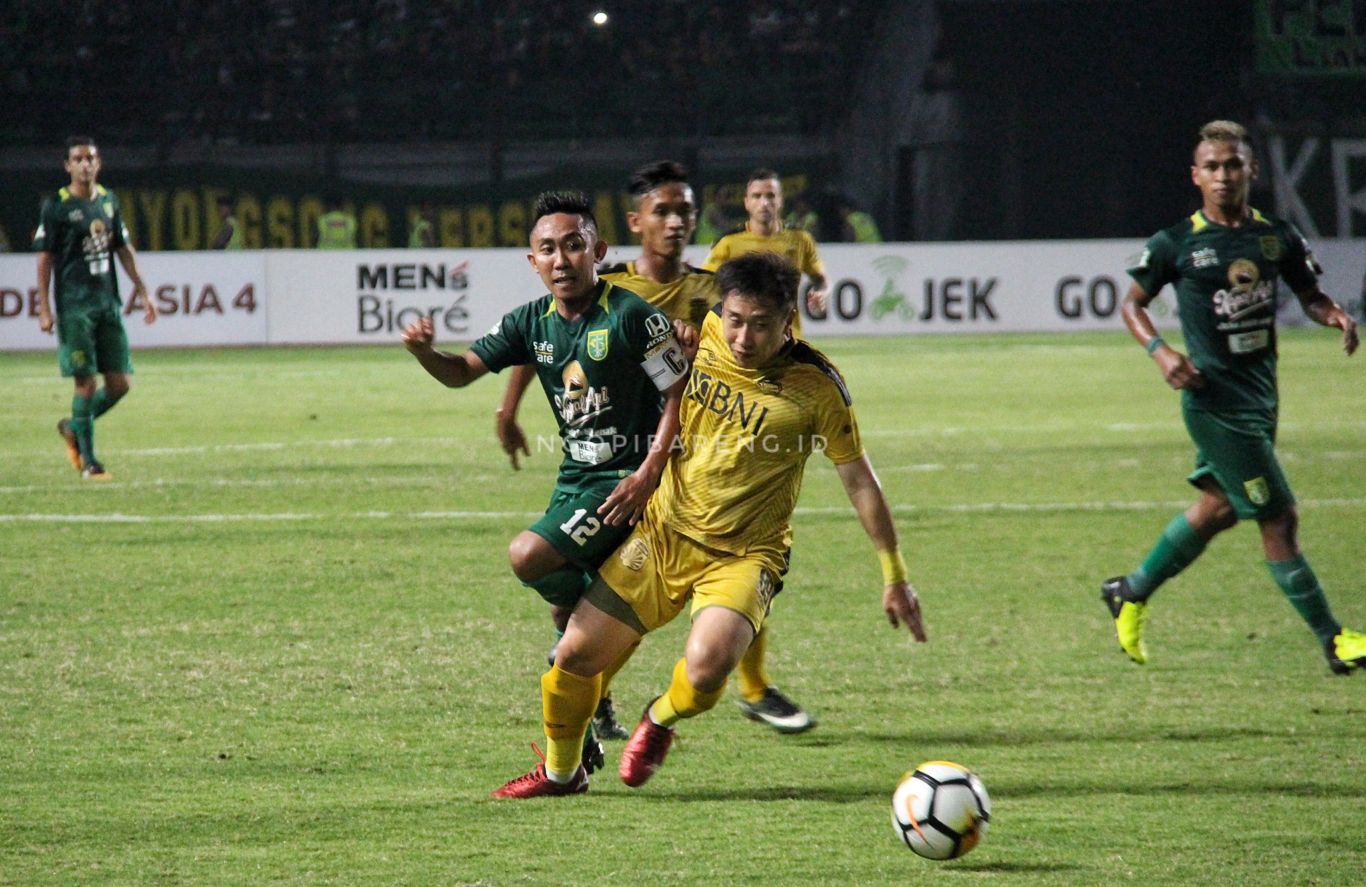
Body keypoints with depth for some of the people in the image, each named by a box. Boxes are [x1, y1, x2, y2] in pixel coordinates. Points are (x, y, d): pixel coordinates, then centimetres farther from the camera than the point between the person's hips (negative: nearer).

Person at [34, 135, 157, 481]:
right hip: (74, 306, -6)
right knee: (86, 382, -7)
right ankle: (88, 461, 3)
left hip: (108, 304, 6)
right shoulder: (56, 206, -4)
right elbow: (45, 258, -4)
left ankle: (73, 428, 26)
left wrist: (142, 292, 14)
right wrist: (44, 309, -9)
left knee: (119, 382, 2)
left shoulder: (108, 201, 12)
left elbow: (124, 249, 19)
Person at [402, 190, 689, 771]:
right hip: (574, 478, 7)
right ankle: (579, 745, 25)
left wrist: (648, 474, -17)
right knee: (568, 618, 10)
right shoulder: (532, 323, 3)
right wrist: (424, 351, -15)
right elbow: (462, 371, 8)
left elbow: (680, 393, -11)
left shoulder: (630, 315, -15)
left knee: (529, 556, -25)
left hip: (624, 482, -7)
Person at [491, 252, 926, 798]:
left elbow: (859, 480, -6)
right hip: (664, 531, 4)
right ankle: (560, 772, 28)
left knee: (707, 665, -29)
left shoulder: (816, 385, -15)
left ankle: (661, 720, 7)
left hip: (744, 554, -4)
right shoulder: (700, 337, -6)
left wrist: (894, 578, -4)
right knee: (577, 653, 0)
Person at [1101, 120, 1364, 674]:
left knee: (1218, 508, 19)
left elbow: (1309, 295, 13)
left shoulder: (1278, 237, 4)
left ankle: (1132, 593, 38)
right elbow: (1132, 303, 4)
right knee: (1277, 518, -7)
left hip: (1261, 392, 6)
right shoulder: (1176, 244, -7)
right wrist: (1159, 352, -13)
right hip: (1216, 398, -6)